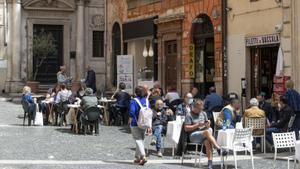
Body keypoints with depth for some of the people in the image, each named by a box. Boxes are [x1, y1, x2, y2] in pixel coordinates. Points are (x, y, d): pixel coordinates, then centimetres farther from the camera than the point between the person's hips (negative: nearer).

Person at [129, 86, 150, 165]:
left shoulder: (134, 101, -11)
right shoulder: (146, 100, 4)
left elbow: (132, 113, -19)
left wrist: (130, 121, -2)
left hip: (135, 124, -5)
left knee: (138, 140, -3)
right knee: (141, 140, 15)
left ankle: (143, 156, -19)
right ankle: (138, 157, 24)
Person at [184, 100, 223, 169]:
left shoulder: (203, 114, 21)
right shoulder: (189, 115, 4)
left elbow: (207, 127, 23)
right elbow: (186, 128, -4)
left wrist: (208, 125, -1)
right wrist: (197, 125, -13)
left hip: (204, 135, 4)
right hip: (193, 135, -4)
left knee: (207, 141, -33)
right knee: (207, 132, -34)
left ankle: (210, 162, -40)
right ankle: (218, 148, -40)